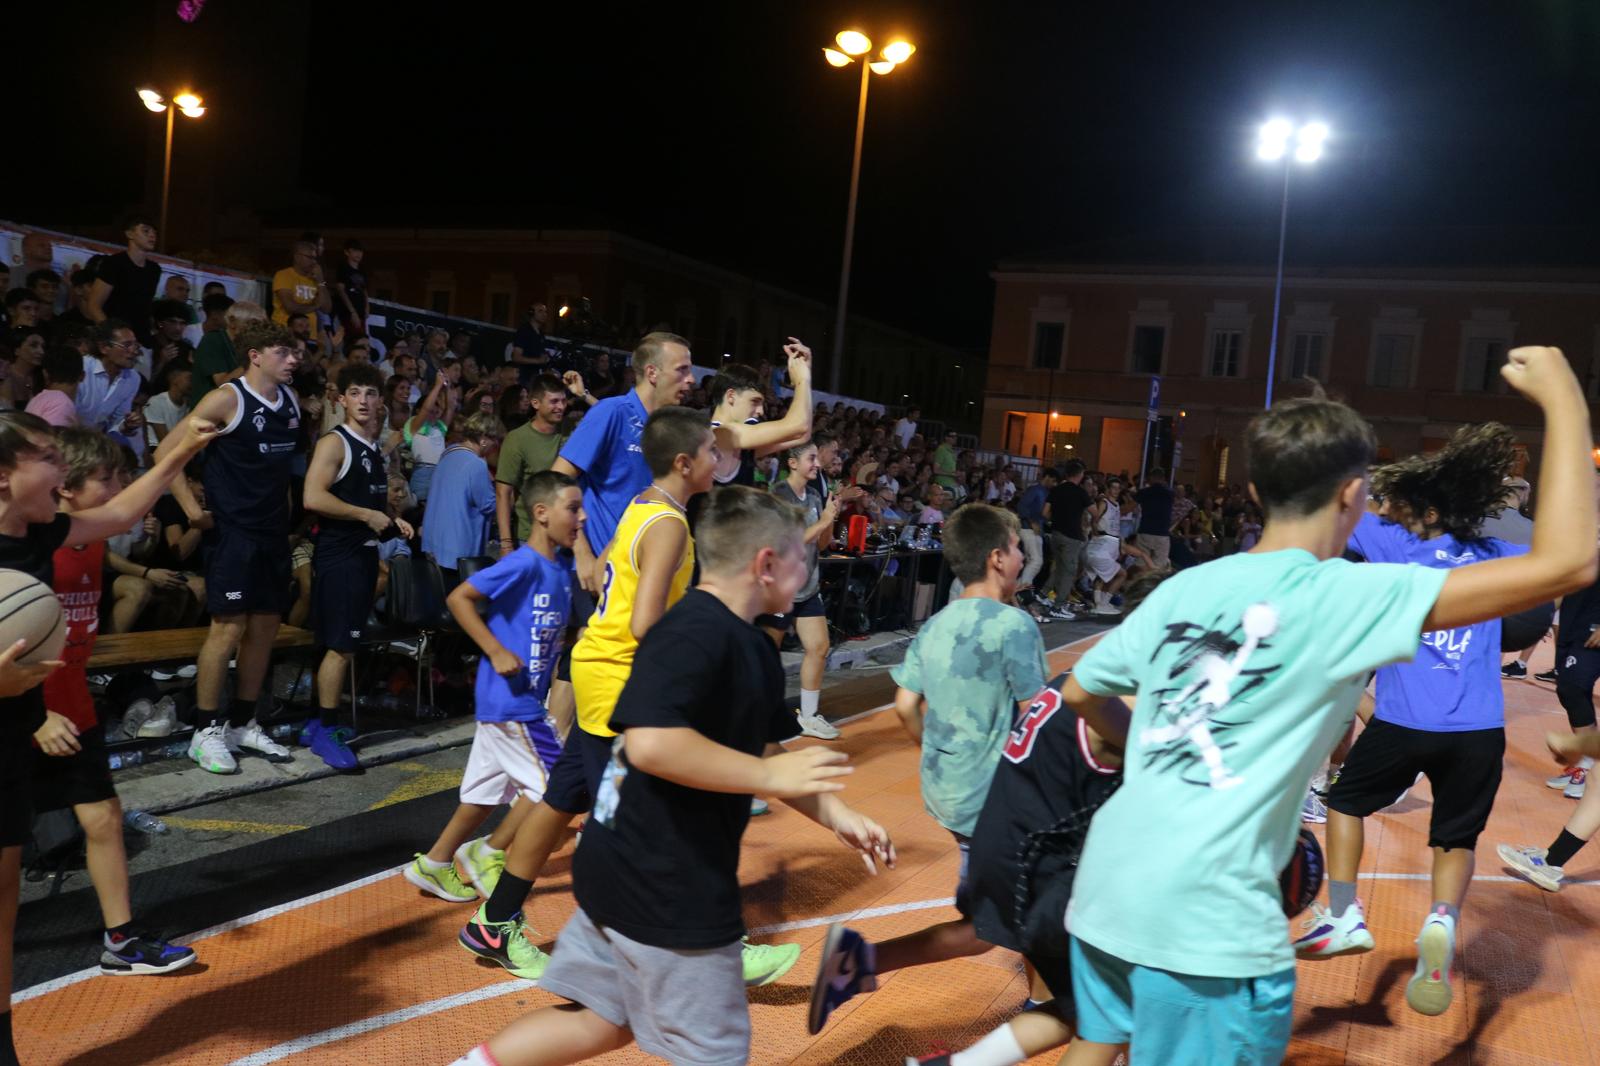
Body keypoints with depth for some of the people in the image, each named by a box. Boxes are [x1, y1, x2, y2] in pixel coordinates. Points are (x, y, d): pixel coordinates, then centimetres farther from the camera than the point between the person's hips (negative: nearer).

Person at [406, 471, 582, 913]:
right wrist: (496, 652, -20)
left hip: (527, 697, 9)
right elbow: (458, 598, -19)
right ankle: (487, 854, 15)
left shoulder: (563, 565, 7)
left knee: (489, 787, 17)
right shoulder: (524, 564, -18)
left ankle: (434, 864, 30)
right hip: (511, 698, -9)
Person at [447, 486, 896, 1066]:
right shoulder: (694, 633, -22)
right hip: (665, 885, -9)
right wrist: (767, 776, -27)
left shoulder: (752, 649, 9)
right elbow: (651, 742, -35)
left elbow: (765, 755, 16)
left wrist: (838, 816, 4)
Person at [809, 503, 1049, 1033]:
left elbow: (906, 707, 4)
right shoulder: (1014, 623, -18)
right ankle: (866, 957, -9)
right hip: (991, 799, -8)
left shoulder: (935, 625, 3)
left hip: (944, 789, 8)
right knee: (984, 926, 3)